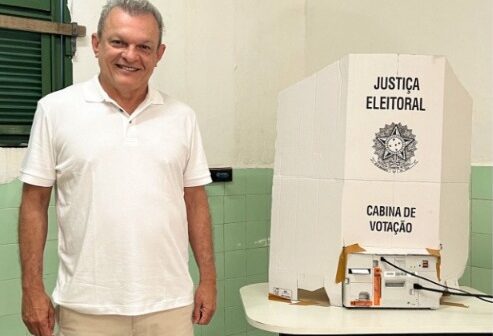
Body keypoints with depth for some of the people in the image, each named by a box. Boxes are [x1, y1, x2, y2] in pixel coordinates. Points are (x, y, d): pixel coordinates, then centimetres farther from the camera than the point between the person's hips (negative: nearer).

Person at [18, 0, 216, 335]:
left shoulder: (182, 117, 4)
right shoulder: (56, 109, -2)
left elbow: (196, 203, 7)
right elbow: (35, 203, 0)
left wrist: (208, 280, 5)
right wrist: (33, 288, -3)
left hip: (169, 303, 2)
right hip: (87, 307, -2)